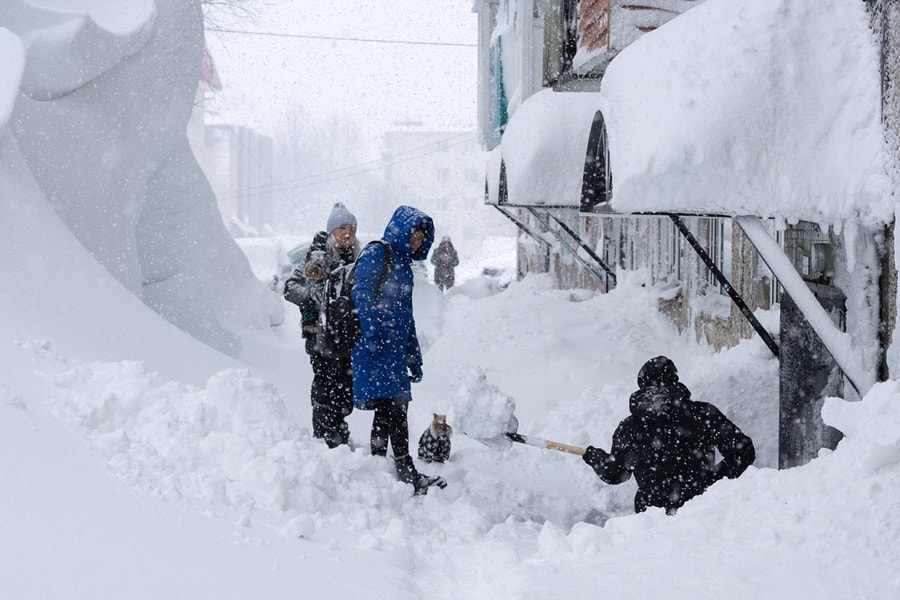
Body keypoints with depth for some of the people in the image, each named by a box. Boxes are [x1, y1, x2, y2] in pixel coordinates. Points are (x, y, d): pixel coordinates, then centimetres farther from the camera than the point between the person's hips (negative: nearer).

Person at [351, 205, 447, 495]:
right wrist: (372, 334, -23)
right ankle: (407, 473, -15)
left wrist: (415, 359, 26)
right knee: (394, 407, -13)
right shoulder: (376, 253, -3)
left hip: (396, 349, 9)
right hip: (377, 349, -9)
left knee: (390, 409, 7)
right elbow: (360, 292, -15)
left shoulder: (403, 265, 25)